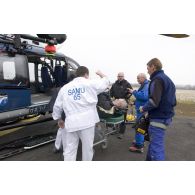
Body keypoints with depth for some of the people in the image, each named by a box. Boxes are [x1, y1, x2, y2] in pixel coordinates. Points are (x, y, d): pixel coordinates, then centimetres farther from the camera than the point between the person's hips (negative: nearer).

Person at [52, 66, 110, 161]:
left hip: (71, 122, 3)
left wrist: (59, 119, 29)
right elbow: (106, 82, 18)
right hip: (87, 120, -2)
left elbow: (57, 106, 15)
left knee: (69, 149, 10)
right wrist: (101, 74, 38)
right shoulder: (90, 84, 3)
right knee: (87, 147, 12)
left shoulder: (64, 88, 11)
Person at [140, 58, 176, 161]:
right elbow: (173, 101, 20)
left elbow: (154, 101, -25)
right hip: (166, 116, 10)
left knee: (156, 148, -7)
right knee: (154, 143, 21)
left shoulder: (157, 79, -13)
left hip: (158, 118, -10)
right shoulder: (168, 79, 18)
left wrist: (144, 108, -9)